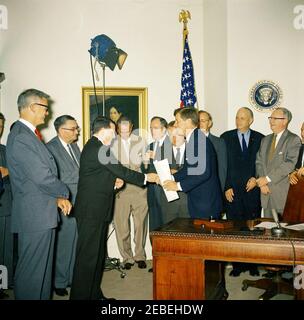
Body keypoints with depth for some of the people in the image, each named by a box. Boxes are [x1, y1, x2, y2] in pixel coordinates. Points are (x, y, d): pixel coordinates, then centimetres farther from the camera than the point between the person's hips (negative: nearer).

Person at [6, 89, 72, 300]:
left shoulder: (29, 134, 14)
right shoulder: (21, 137, -19)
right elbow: (42, 176, -22)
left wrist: (57, 197, 7)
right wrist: (63, 193, -5)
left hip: (42, 213, 10)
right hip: (34, 216, -10)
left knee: (43, 268, 19)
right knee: (32, 270, 1)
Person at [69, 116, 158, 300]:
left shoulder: (94, 146, 16)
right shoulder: (98, 148, -16)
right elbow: (120, 170, -16)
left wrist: (114, 181, 6)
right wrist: (146, 178, -6)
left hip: (95, 210, 11)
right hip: (91, 210, -11)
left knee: (98, 254, 16)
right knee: (88, 255, -4)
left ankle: (94, 294, 26)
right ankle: (81, 296, 6)